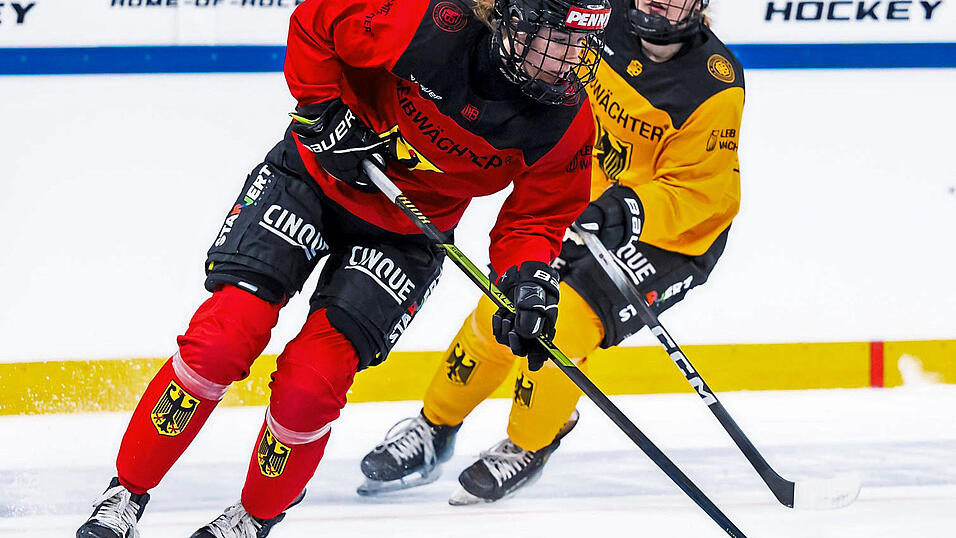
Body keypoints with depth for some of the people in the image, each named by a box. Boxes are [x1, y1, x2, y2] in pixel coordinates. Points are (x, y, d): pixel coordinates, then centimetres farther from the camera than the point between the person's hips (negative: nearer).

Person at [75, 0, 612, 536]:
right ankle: (125, 494, 2)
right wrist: (322, 107, -17)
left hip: (407, 230, 1)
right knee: (223, 339, -14)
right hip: (319, 173, -1)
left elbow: (539, 215, -6)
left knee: (309, 385, -14)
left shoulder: (567, 124, -20)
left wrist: (530, 276, -24)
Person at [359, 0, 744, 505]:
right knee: (501, 310, -2)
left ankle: (527, 448, 3)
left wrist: (629, 211, -41)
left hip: (676, 235, -5)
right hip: (578, 205, 5)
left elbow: (701, 193, -25)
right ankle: (434, 429, 20)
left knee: (569, 317, -21)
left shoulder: (714, 85, -26)